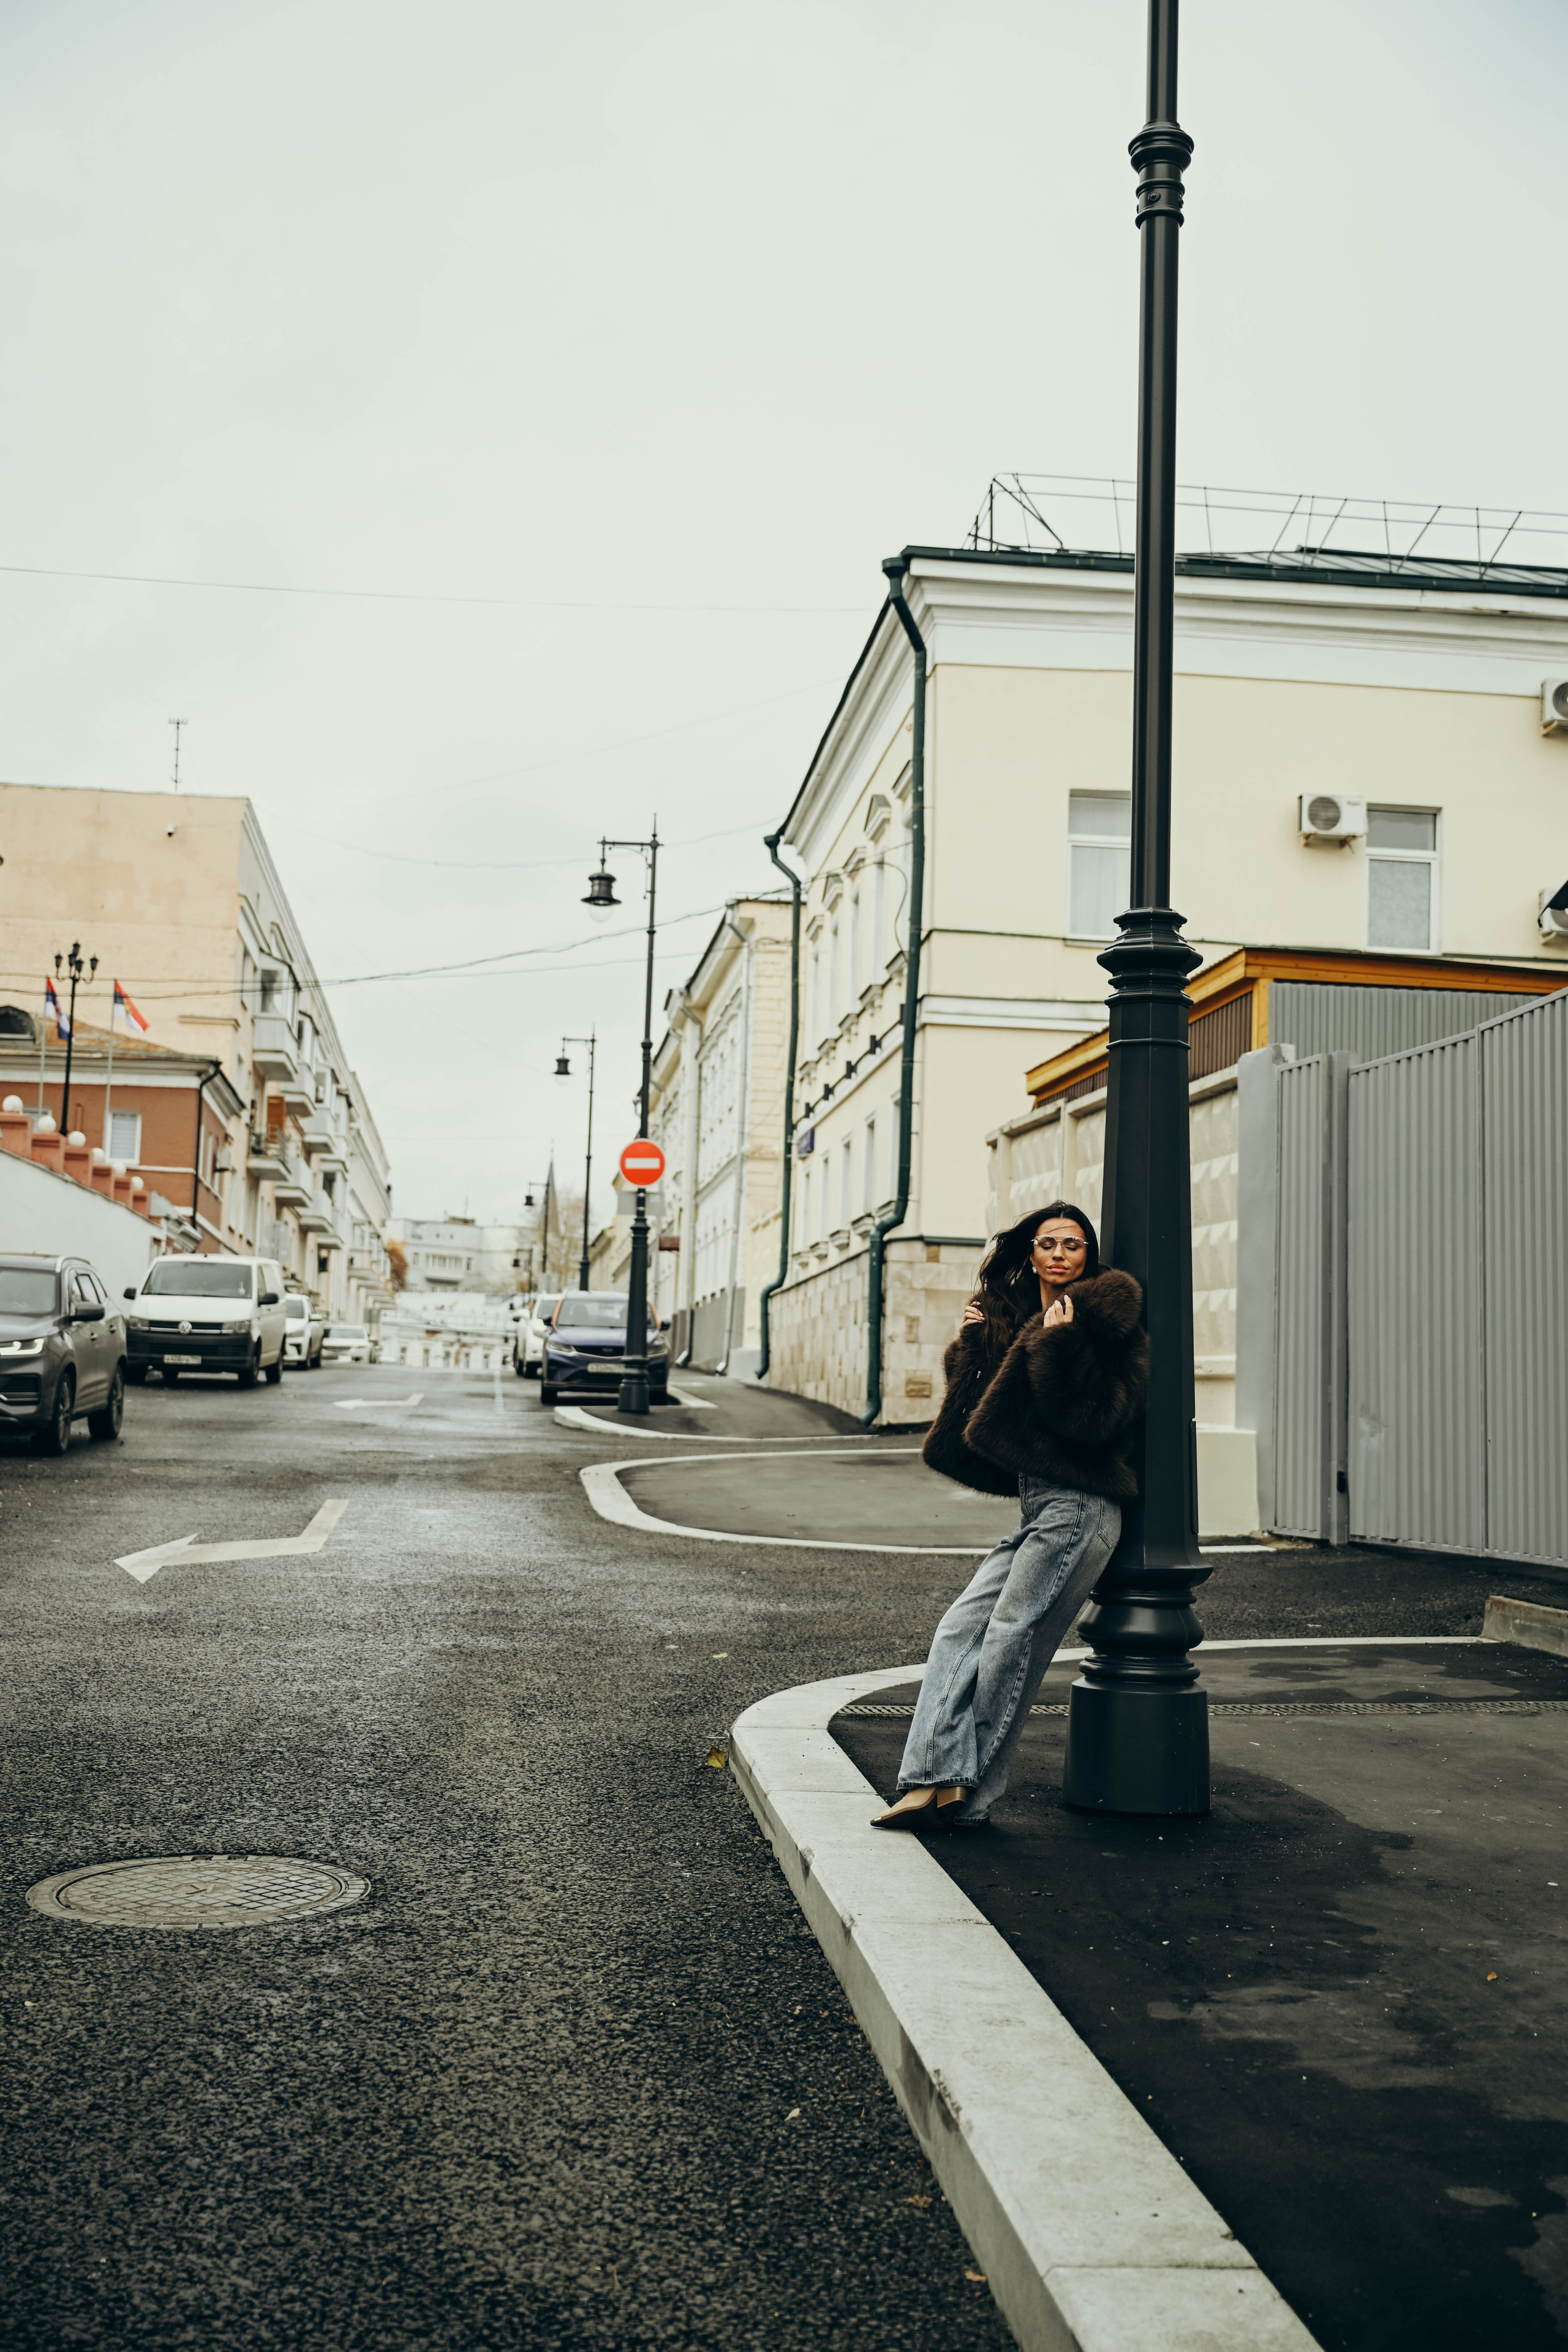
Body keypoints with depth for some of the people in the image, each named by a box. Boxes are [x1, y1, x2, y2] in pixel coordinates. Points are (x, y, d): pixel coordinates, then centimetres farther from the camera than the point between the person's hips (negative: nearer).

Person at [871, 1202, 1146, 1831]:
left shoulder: (1103, 1315, -4)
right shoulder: (1016, 1319, 20)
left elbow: (1102, 1418, -16)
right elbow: (981, 1406, 17)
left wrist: (1060, 1345, -18)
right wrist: (973, 1342, 9)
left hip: (1077, 1505, -9)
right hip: (1037, 1505, 9)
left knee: (1009, 1644, -9)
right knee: (961, 1628, -1)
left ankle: (967, 1800, -2)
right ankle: (939, 1777, -8)